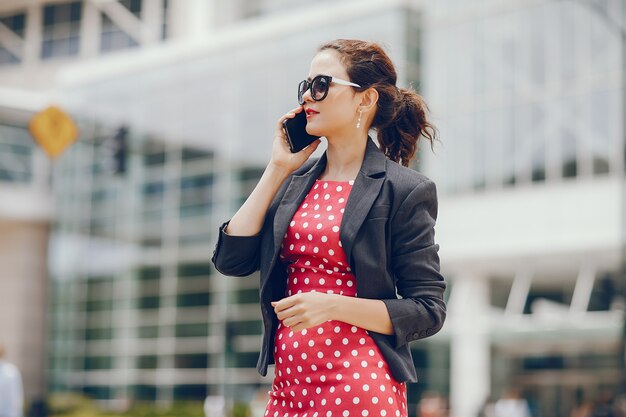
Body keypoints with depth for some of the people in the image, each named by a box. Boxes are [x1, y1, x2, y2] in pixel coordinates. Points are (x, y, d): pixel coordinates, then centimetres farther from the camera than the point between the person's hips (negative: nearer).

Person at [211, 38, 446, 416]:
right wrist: (278, 169, 3)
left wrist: (332, 305, -18)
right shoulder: (296, 181, 11)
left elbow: (427, 311, -6)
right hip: (289, 384, 5)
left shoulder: (405, 190, -5)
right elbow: (231, 259, 2)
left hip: (359, 385, -5)